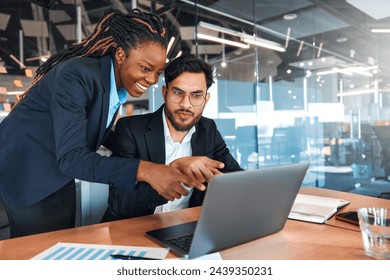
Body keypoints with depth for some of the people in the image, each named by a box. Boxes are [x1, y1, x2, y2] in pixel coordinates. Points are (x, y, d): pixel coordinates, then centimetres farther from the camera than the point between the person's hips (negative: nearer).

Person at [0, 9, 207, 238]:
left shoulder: (117, 83, -4)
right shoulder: (77, 75, -29)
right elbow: (70, 158, -35)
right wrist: (143, 170, -45)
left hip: (59, 174, 7)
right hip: (27, 172, -7)